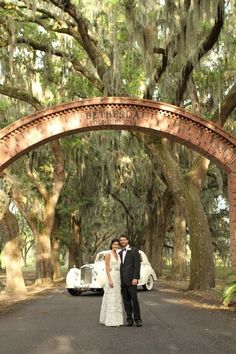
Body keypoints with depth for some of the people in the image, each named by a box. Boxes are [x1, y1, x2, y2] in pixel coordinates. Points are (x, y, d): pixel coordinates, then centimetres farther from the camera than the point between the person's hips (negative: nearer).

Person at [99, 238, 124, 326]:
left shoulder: (118, 255, 15)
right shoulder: (108, 254, -8)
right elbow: (107, 268, -13)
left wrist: (121, 280, 14)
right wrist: (110, 280, -20)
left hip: (118, 278, 8)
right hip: (111, 277, -8)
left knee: (117, 299, 10)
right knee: (110, 298, -5)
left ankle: (116, 319, 16)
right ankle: (109, 320, 1)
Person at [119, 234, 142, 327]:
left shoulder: (134, 250, -2)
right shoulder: (120, 253, 17)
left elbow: (137, 265, -9)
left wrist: (135, 278, -17)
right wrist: (119, 280, 13)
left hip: (131, 279, -5)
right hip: (122, 280, 6)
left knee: (134, 299, -7)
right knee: (126, 300, 4)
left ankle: (137, 319, 0)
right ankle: (129, 319, 9)